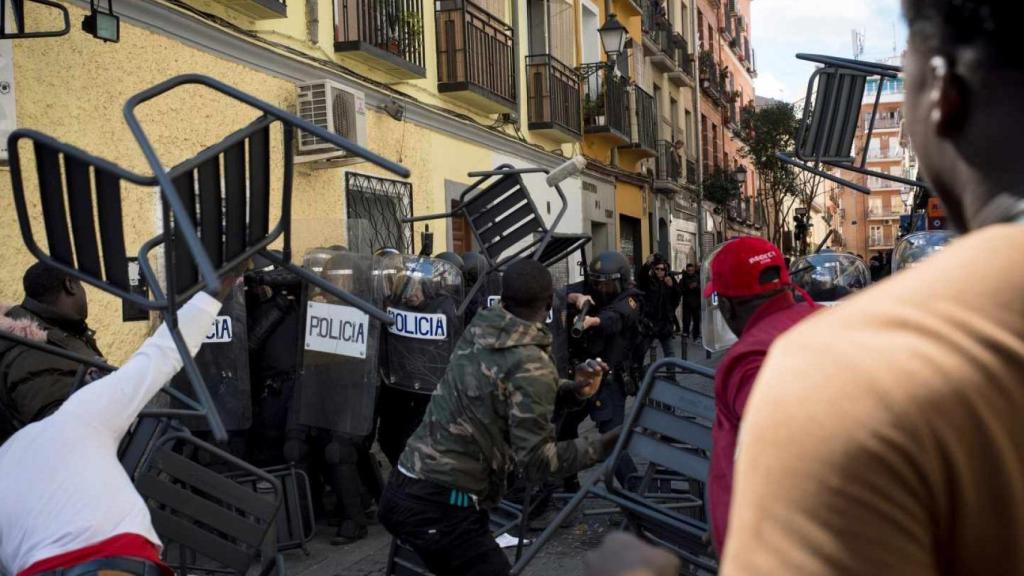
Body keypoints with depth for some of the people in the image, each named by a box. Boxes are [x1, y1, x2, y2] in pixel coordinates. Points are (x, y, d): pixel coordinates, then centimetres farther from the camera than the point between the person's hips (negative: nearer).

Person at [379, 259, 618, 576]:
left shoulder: (477, 333, 6)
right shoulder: (532, 366, -16)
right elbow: (535, 461, -16)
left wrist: (571, 389, 11)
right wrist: (603, 445, -11)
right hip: (441, 507, -8)